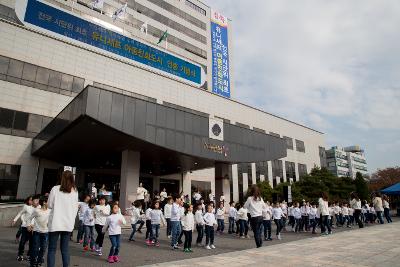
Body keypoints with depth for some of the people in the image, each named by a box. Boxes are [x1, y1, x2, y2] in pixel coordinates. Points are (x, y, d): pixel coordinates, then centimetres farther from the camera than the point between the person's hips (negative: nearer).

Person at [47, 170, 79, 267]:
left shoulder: (55, 189, -7)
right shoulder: (75, 191, 2)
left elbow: (50, 205, 1)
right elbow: (75, 208, 7)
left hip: (55, 223, -3)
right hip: (68, 223, 3)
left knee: (52, 249, 7)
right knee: (65, 248, 12)